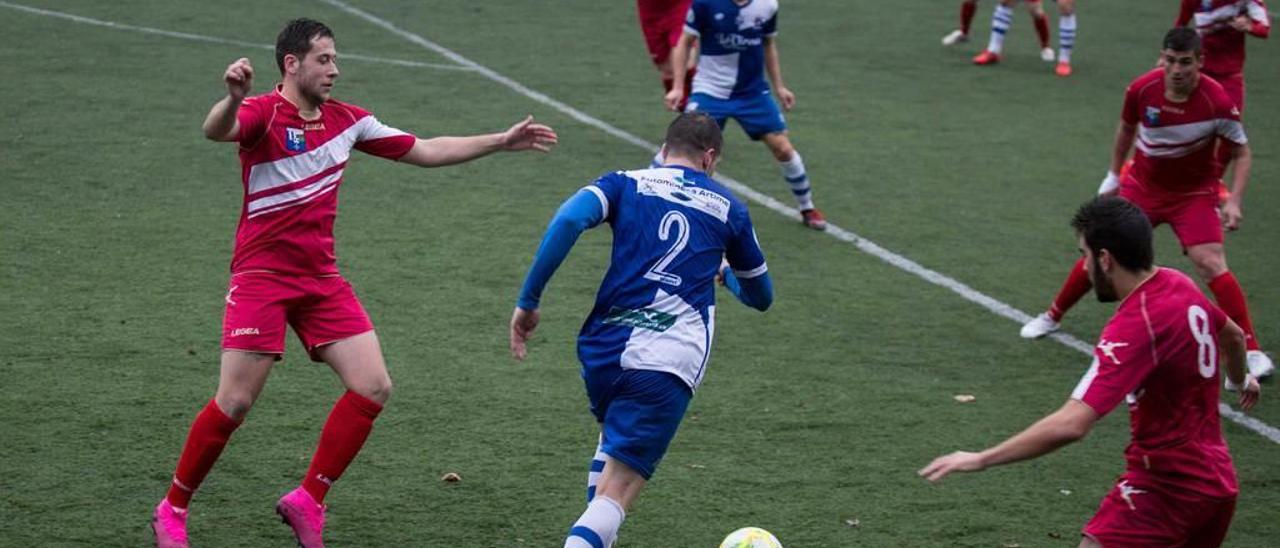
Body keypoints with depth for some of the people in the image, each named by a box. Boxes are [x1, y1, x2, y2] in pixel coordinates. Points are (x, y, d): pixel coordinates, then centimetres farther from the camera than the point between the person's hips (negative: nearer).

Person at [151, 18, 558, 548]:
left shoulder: (346, 120, 9)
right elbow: (216, 130, -34)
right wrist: (232, 99, -57)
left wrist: (500, 141, 16)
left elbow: (423, 151, 17)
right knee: (234, 402, -10)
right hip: (261, 275, -7)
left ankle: (308, 501, 5)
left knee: (373, 386, -5)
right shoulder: (262, 112, -11)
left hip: (321, 279, 7)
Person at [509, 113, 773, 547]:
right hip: (669, 364, -2)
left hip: (602, 348, 2)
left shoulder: (626, 184, 13)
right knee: (615, 493, -7)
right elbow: (760, 297, 29)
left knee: (614, 438, 34)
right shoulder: (728, 207, 16)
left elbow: (568, 220, -9)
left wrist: (528, 301, -5)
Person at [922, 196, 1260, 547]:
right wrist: (1240, 380, 47)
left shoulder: (1132, 328, -25)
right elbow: (1233, 336, 24)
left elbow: (1071, 425, -34)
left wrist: (981, 459, -28)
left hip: (1166, 488, -9)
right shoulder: (1179, 285, 1)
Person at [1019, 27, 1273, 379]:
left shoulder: (1217, 102, -26)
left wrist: (1234, 201, -22)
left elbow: (1242, 153, -11)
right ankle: (1052, 317, 28)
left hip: (1194, 194, -3)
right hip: (1142, 185, 3)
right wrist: (1113, 176, 13)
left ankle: (1251, 350, -11)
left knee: (1211, 263, -18)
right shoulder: (1142, 90, -18)